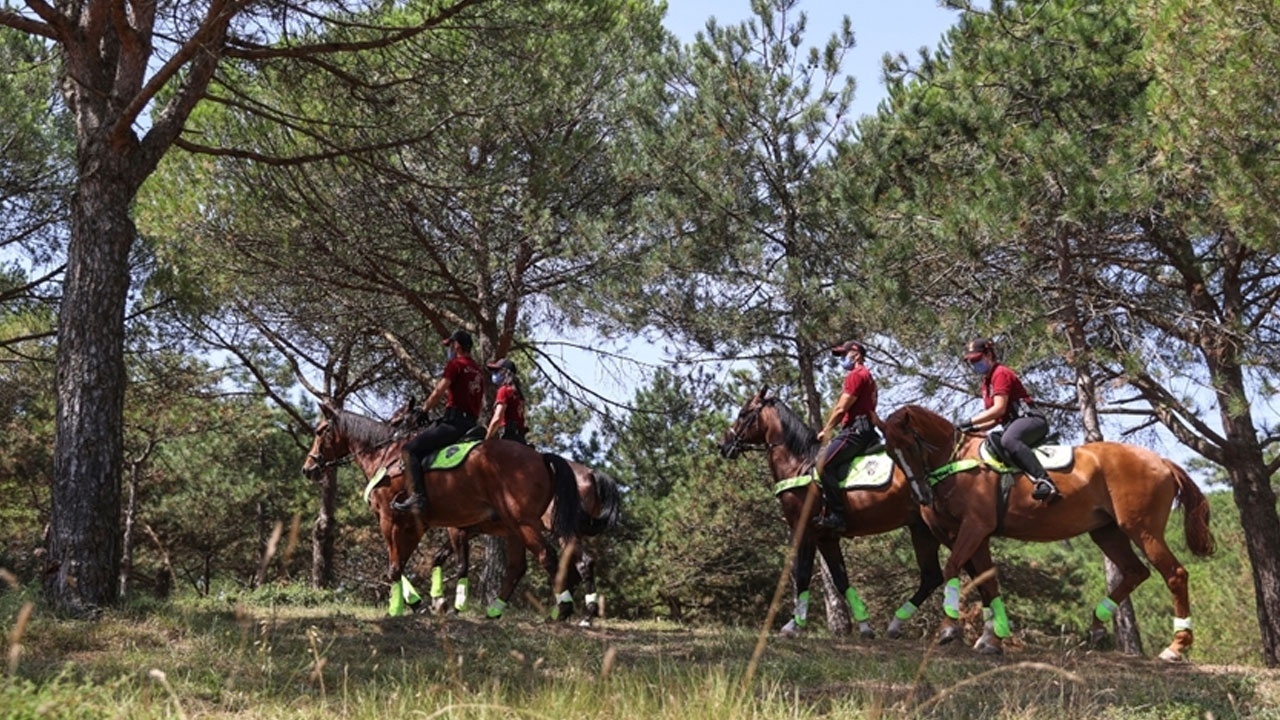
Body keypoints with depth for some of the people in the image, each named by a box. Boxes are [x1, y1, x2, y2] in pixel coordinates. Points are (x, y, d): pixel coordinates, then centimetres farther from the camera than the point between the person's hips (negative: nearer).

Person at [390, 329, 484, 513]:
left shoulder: (455, 364, -5)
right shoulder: (477, 370, 19)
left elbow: (437, 394, -8)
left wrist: (424, 409, 7)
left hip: (453, 422, -9)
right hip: (471, 423, 9)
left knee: (410, 449, -11)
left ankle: (418, 496, -24)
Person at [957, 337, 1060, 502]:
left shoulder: (1000, 373, -6)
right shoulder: (987, 383, 23)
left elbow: (999, 409, -18)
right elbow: (996, 419, 22)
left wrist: (970, 421, -17)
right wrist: (974, 428, 5)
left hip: (1030, 419, -11)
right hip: (1013, 424, 11)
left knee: (1008, 440, -40)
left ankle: (1044, 481, -51)